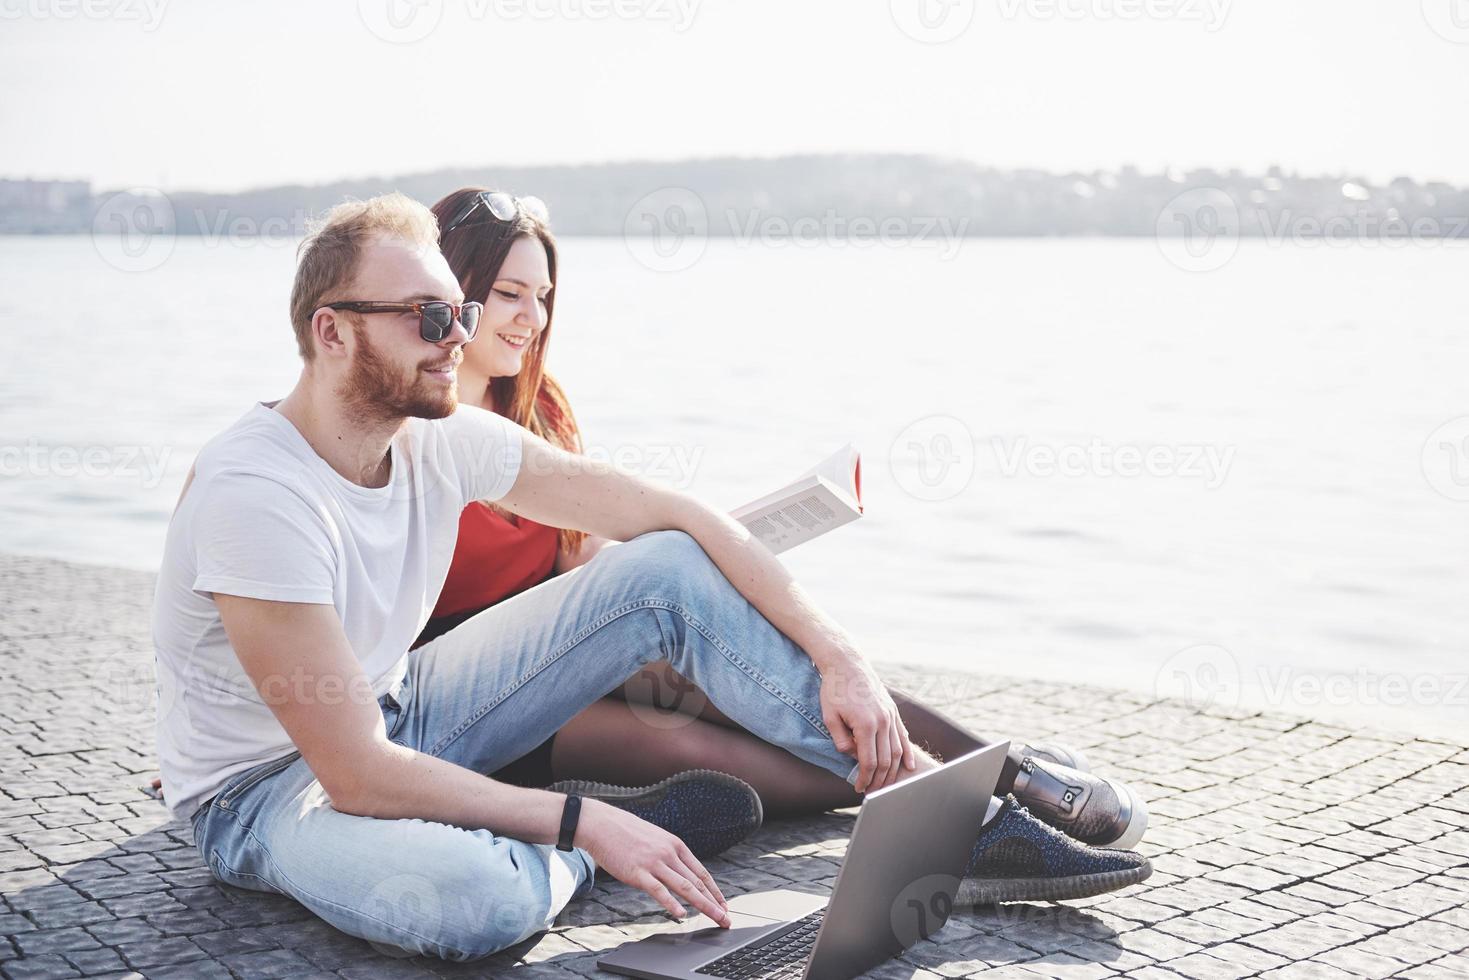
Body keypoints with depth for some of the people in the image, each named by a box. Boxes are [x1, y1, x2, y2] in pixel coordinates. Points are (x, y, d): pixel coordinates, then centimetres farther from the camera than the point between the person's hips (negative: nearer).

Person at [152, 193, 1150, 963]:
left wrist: (839, 656, -13)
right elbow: (358, 775, -31)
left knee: (671, 572, -9)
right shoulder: (254, 493, -29)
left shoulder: (442, 438, -9)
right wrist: (588, 825, -29)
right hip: (264, 788, -7)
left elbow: (678, 516, -5)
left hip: (394, 715, 7)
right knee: (475, 899, -43)